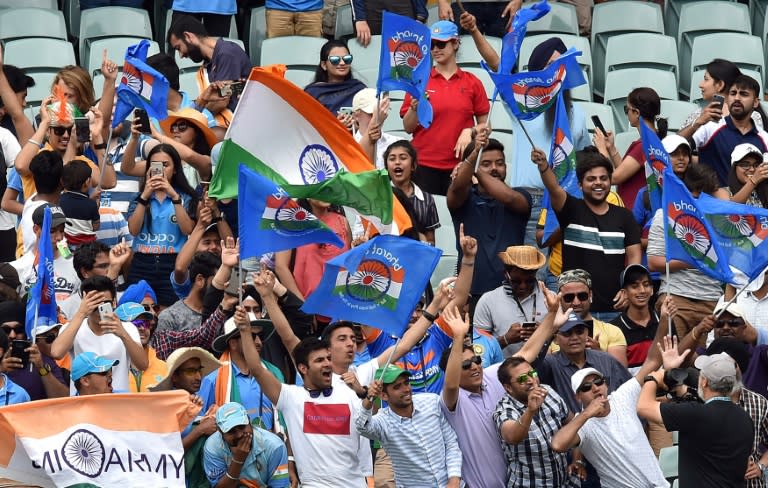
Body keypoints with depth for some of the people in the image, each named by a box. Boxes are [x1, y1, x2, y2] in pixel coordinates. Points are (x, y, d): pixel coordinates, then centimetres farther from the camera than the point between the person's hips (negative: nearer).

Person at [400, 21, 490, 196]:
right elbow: (408, 128, 6)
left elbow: (484, 125, 10)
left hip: (459, 164, 0)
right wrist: (414, 108, -13)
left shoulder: (472, 83, 6)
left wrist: (470, 132, -9)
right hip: (424, 166, 0)